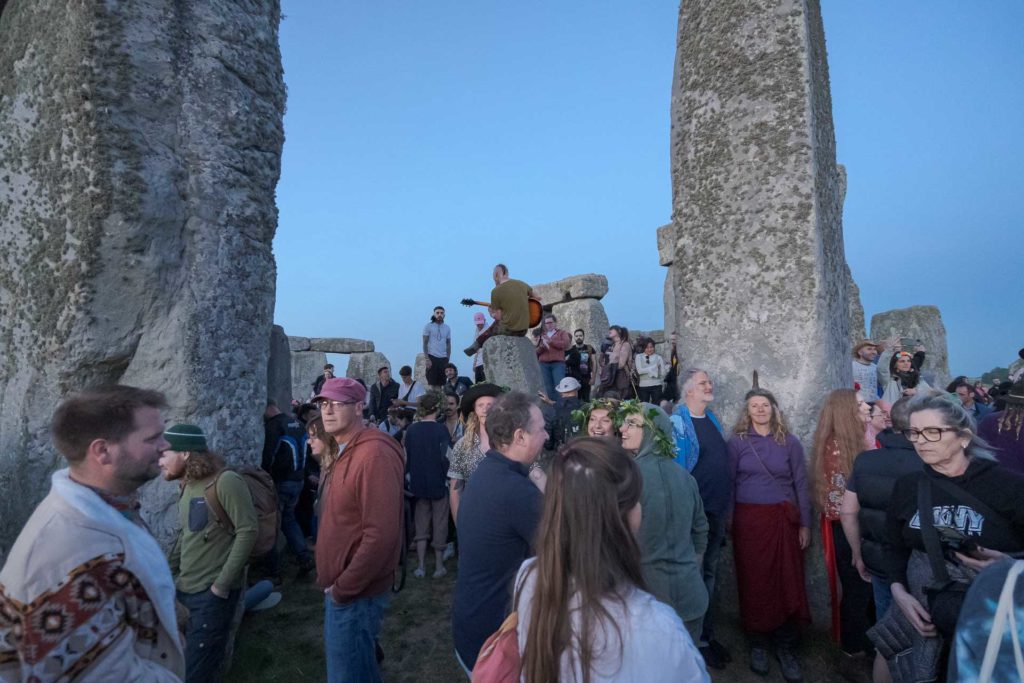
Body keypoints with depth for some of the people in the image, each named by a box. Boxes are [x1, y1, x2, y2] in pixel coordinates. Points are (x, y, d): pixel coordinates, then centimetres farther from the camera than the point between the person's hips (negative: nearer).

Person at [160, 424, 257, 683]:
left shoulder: (226, 482, -18)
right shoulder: (188, 486, 10)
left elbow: (248, 531, -21)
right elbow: (185, 535, 18)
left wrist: (222, 584, -19)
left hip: (213, 593, -7)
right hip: (186, 590, 8)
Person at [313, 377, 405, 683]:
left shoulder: (374, 454, -23)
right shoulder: (346, 453, 10)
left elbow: (381, 535, -27)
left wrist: (343, 588, -18)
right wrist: (336, 585, 12)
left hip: (355, 593, -9)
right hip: (339, 588, 9)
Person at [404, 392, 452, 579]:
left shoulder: (411, 429, -1)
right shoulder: (440, 429, -14)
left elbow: (406, 457, 4)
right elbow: (445, 458, -17)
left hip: (418, 484, 4)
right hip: (438, 483, -4)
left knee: (421, 525, 14)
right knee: (439, 524, 9)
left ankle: (421, 567, 18)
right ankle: (439, 566, 18)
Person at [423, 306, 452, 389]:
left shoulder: (447, 328, 13)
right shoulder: (428, 326, 2)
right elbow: (425, 343, 0)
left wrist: (448, 359, 6)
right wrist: (427, 359, -9)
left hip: (443, 358, 3)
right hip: (432, 357, -3)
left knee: (440, 383, 1)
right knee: (432, 383, -4)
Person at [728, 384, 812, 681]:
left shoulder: (790, 442, 3)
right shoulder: (737, 441, -1)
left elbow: (801, 484, 5)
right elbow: (729, 483, 1)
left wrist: (805, 524, 2)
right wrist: (729, 521, 1)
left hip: (783, 518, 1)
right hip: (748, 519, -1)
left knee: (788, 583, 3)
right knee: (754, 583, 6)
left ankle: (786, 648, 18)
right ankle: (758, 643, 22)